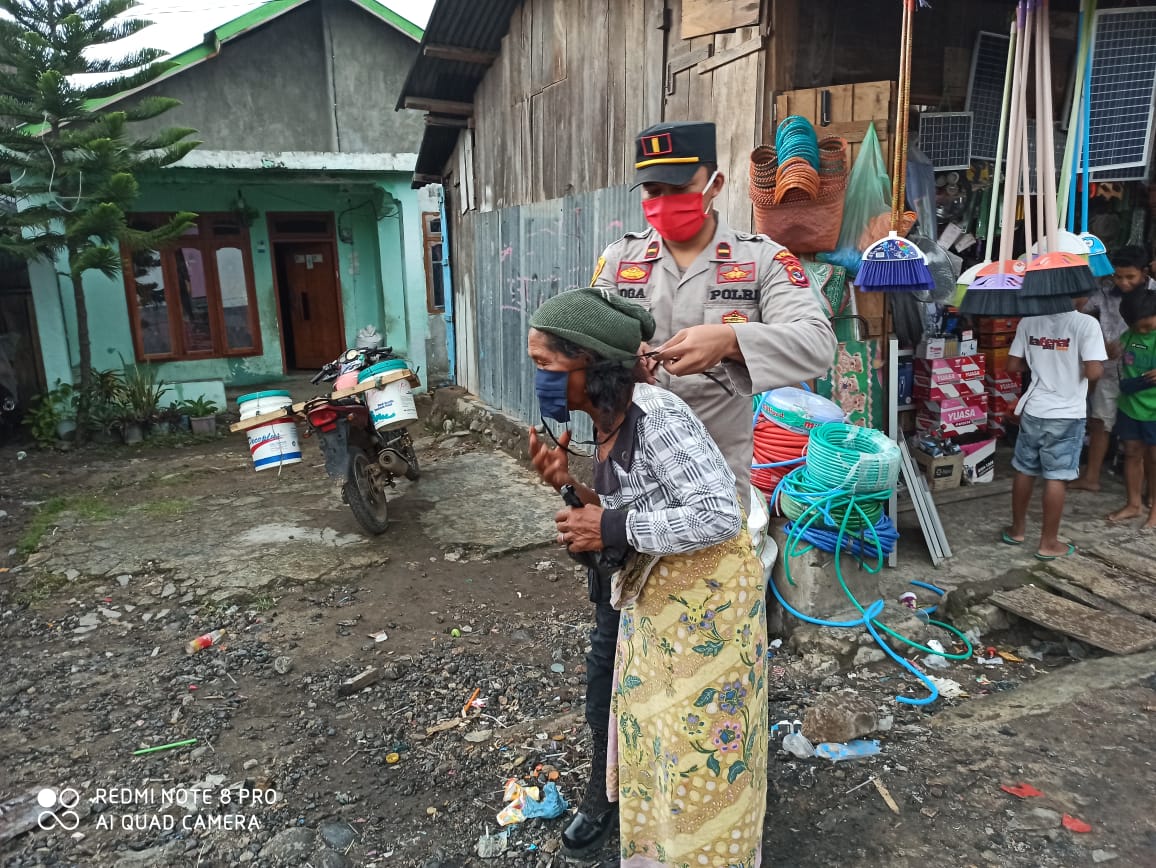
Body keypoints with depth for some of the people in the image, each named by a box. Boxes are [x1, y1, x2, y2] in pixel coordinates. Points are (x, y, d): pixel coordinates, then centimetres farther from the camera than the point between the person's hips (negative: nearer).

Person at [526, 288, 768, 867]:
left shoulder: (656, 415, -26)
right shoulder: (605, 422, 1)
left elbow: (720, 516, -30)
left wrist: (612, 530, -26)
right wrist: (573, 488, -8)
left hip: (706, 593, -9)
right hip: (653, 595, 9)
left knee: (700, 741, 7)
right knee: (651, 729, 22)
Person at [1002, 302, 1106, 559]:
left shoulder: (1028, 321, 1)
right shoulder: (1086, 323, -13)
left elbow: (1013, 366, 4)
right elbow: (1093, 372, -18)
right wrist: (1103, 359, 3)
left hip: (1033, 410, 4)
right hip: (1066, 415, -4)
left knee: (1025, 471, 16)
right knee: (1057, 478, 3)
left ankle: (1017, 529, 30)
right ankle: (1048, 543, 12)